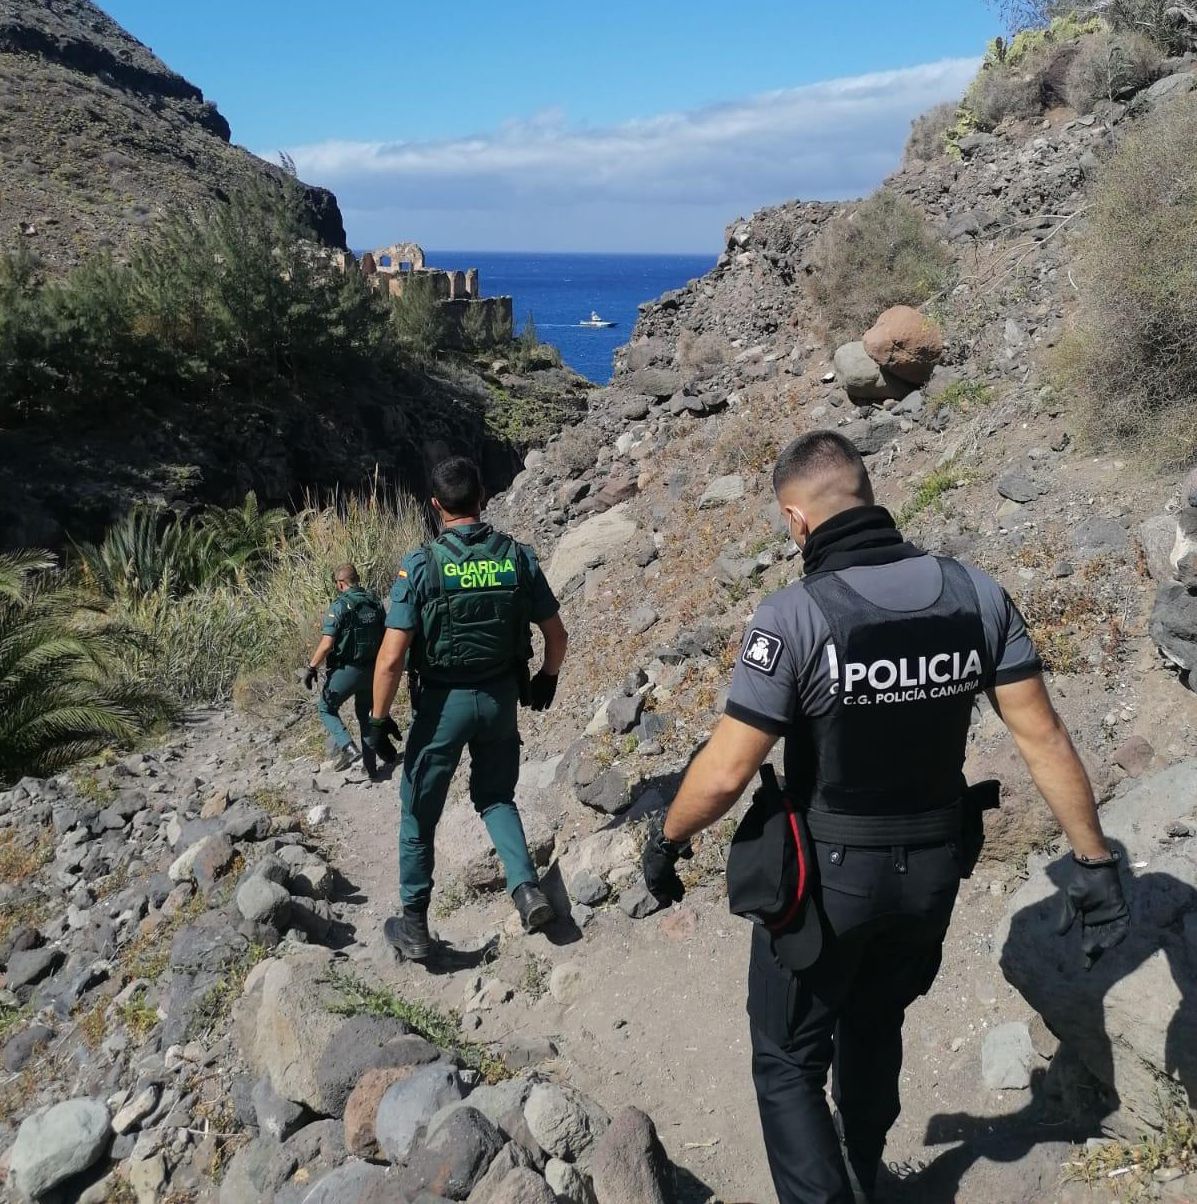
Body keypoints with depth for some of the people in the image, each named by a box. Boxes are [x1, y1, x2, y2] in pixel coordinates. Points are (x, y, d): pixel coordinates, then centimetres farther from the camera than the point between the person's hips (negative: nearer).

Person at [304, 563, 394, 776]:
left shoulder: (340, 606, -15)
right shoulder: (375, 602, 3)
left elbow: (327, 644, -19)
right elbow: (386, 636, 9)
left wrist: (312, 668, -9)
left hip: (346, 670, -6)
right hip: (373, 669, 6)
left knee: (326, 707, 14)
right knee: (365, 713, 20)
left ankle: (347, 747, -5)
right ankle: (370, 766, 21)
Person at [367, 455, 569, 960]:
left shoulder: (421, 565, -16)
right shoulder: (518, 557, -6)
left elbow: (392, 657, -18)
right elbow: (556, 634, 2)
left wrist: (378, 718, -6)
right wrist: (546, 679, 20)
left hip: (442, 702, -3)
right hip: (501, 698, 3)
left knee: (419, 813, 14)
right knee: (495, 796, 24)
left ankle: (414, 926, 23)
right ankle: (527, 887, 6)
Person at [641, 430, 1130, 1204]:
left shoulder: (796, 614, -23)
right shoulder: (975, 594, -9)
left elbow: (726, 773, -22)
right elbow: (1042, 735, -6)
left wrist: (667, 842, -3)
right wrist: (1094, 860, 3)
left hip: (827, 874, -5)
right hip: (932, 868, 6)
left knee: (789, 1062, 15)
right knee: (874, 1027, 29)